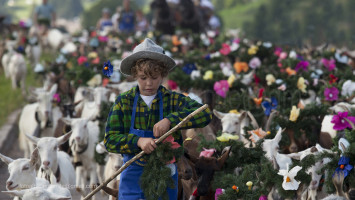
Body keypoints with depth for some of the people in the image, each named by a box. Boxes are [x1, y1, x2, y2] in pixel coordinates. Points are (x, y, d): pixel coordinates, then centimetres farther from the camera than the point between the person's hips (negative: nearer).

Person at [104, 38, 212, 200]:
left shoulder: (174, 100, -1)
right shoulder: (123, 102, 0)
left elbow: (205, 114, -16)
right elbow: (110, 139, -7)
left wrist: (170, 120, -29)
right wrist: (138, 141, -26)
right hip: (133, 175, 0)